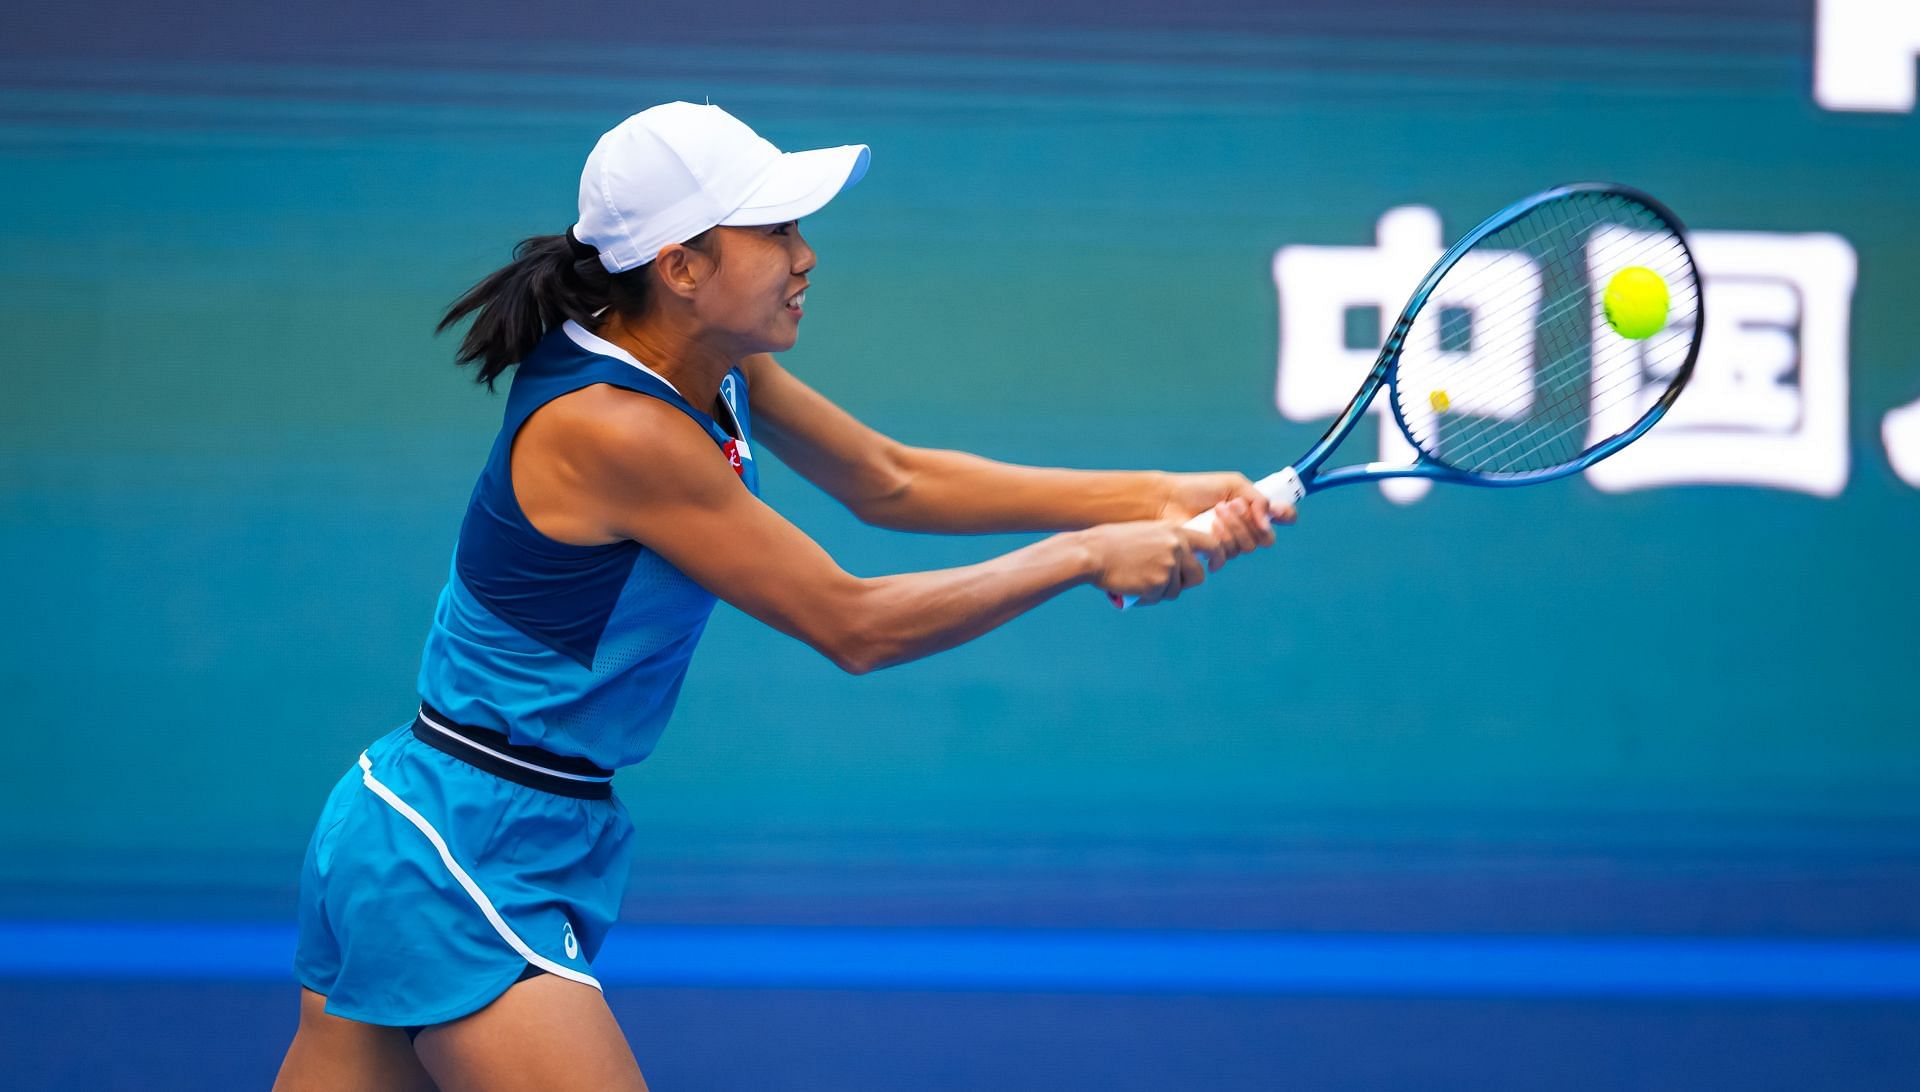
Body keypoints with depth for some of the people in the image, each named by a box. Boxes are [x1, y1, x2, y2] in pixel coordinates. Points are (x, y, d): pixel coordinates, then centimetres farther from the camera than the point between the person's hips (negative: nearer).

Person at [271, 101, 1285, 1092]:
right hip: (457, 862, -9)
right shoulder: (616, 431, -23)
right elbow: (852, 625, -18)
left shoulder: (713, 373, 3)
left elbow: (890, 480, 16)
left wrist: (1152, 498, 10)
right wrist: (1088, 556, -11)